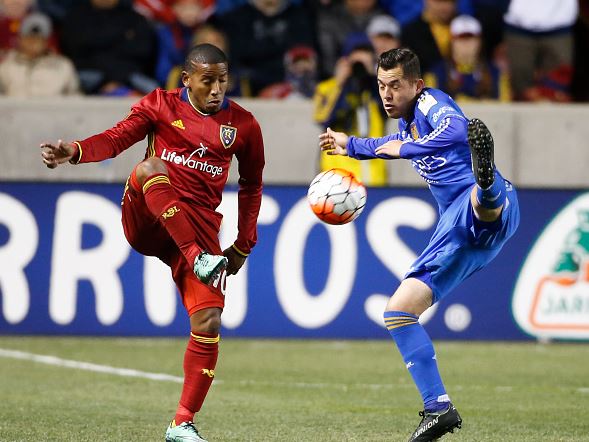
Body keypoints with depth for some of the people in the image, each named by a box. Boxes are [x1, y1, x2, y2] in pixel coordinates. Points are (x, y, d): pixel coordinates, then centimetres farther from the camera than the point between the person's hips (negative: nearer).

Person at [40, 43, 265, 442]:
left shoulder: (243, 125, 9)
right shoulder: (161, 105, 5)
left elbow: (252, 186, 20)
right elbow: (117, 138, -7)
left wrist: (243, 245, 16)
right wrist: (75, 151, -27)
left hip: (198, 226, 2)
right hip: (146, 221, -2)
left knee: (209, 323, -13)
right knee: (151, 167, -35)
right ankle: (199, 260, -40)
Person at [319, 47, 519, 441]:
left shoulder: (433, 103, -3)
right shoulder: (409, 122, 23)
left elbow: (456, 130, -28)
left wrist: (407, 149, -24)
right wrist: (352, 146, 51)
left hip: (492, 215, -9)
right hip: (455, 231, 9)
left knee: (481, 200, -47)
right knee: (398, 311, 4)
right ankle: (439, 409, 1)